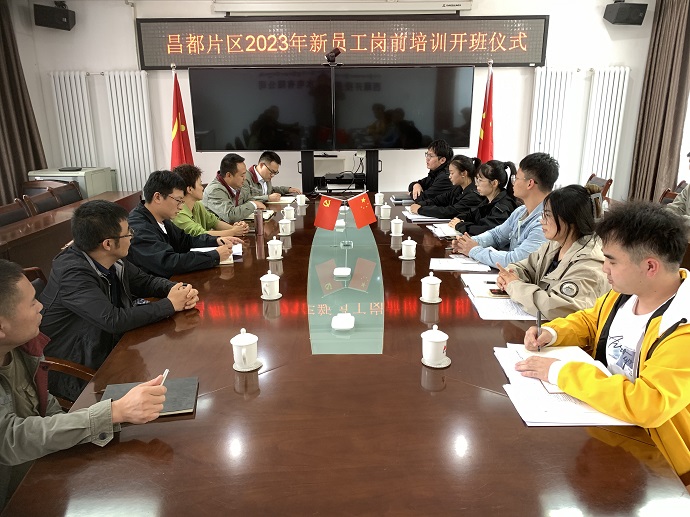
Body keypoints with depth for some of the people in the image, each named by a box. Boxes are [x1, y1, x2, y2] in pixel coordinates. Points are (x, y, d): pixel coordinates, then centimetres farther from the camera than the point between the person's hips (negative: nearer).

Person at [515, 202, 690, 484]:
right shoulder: (627, 290, -5)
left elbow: (648, 404, -38)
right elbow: (589, 321, 14)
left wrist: (560, 371, -32)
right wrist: (552, 333, -6)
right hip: (602, 418, 7)